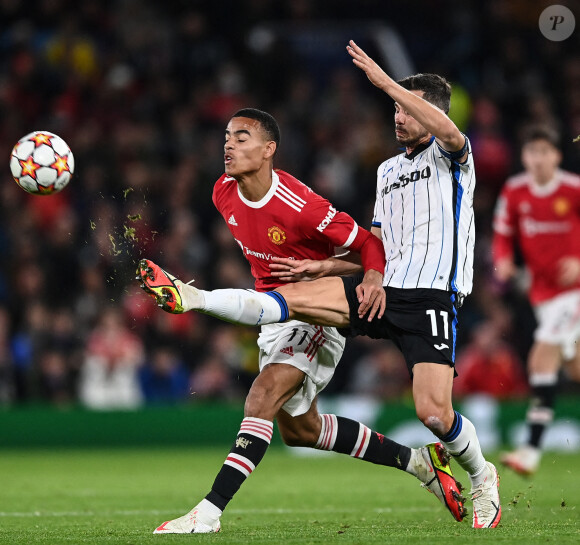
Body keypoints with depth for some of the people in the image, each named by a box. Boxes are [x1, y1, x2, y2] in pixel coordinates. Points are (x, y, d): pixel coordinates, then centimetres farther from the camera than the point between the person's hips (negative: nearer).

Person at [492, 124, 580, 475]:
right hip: (541, 288, 5)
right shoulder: (514, 191, 1)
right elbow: (503, 235, 11)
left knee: (543, 359, -16)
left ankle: (533, 449, -16)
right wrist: (504, 260, -9)